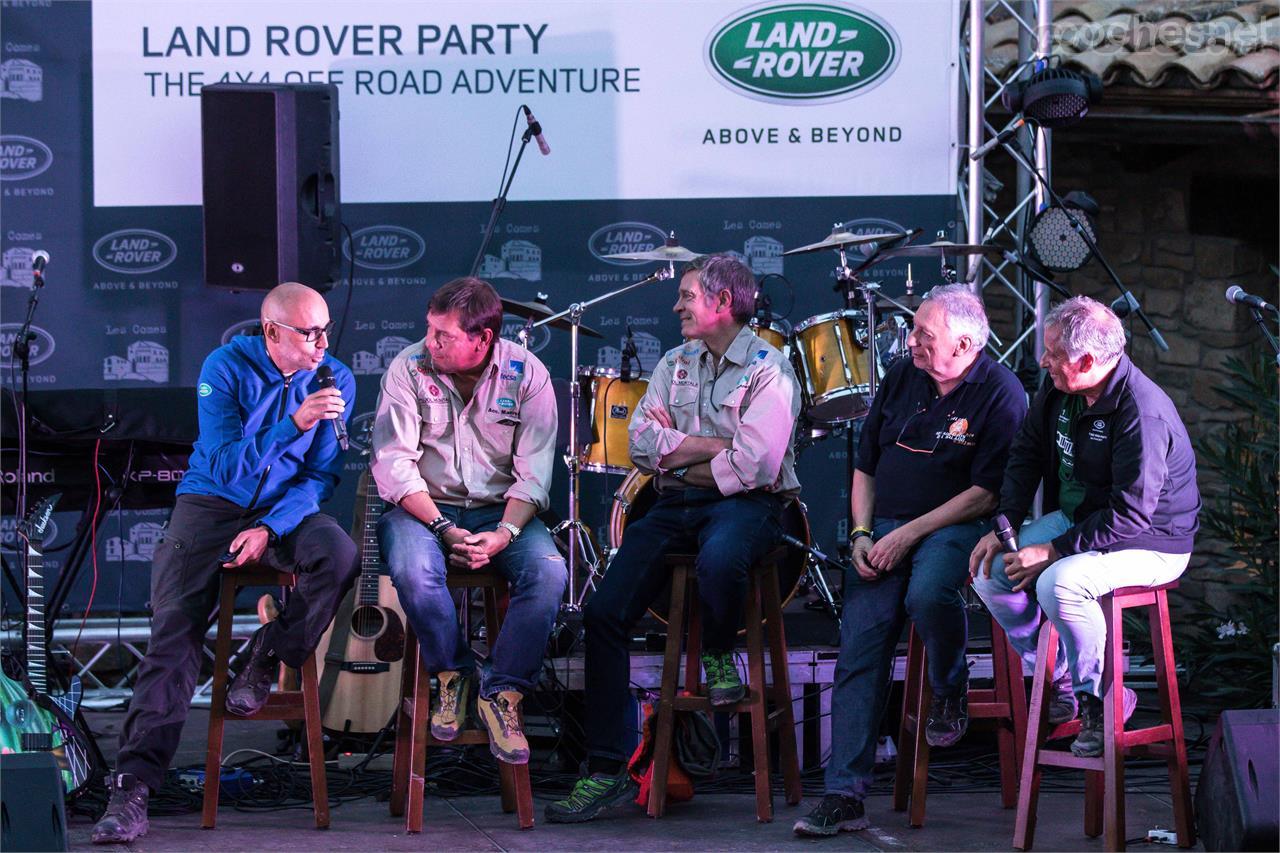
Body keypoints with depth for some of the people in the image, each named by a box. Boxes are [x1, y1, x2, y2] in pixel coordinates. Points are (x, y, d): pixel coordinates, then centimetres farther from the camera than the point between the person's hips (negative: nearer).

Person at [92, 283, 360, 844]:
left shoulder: (334, 380, -3)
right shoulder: (225, 370, -11)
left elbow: (322, 475, -2)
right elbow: (226, 466, -19)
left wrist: (271, 529, -17)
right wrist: (293, 424, -33)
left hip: (286, 508, 2)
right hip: (213, 501, -2)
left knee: (340, 557, -31)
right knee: (175, 630, -20)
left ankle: (266, 660, -5)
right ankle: (133, 786, -24)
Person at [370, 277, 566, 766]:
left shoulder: (526, 374, -6)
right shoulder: (409, 368, -7)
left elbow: (534, 472, -9)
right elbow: (394, 463, -11)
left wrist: (504, 533, -25)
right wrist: (443, 529, -23)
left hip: (501, 510, 1)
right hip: (423, 507, -1)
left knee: (549, 573, -29)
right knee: (414, 570, -34)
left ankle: (502, 694, -13)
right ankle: (452, 675, -7)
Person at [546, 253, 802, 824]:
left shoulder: (768, 371, -5)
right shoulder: (675, 365, 16)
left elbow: (753, 465, -17)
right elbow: (643, 443, 3)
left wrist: (680, 458, -3)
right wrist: (718, 444, -7)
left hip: (745, 504, -6)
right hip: (674, 508, 6)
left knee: (719, 558, -42)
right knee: (604, 612, -12)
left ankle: (719, 657, -8)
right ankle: (606, 770, -9)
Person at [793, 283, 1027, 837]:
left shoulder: (1000, 393, -7)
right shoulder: (901, 380, 12)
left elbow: (987, 493, -12)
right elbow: (866, 468, 17)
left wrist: (909, 535, -16)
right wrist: (862, 533, 0)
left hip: (956, 526, -5)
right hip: (886, 526, 5)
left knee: (928, 595, -37)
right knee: (859, 642, -14)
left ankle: (950, 692, -4)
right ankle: (844, 794, -16)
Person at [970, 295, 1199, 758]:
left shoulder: (1143, 415, -29)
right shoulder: (1059, 389, -3)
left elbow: (1129, 516, -29)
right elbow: (1027, 453, 10)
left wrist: (1052, 552, -27)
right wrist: (1004, 528, -3)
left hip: (1149, 542, -8)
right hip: (1075, 519, 9)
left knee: (1059, 584, -34)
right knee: (989, 571, -9)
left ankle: (1103, 698, -11)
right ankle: (1061, 682, 5)